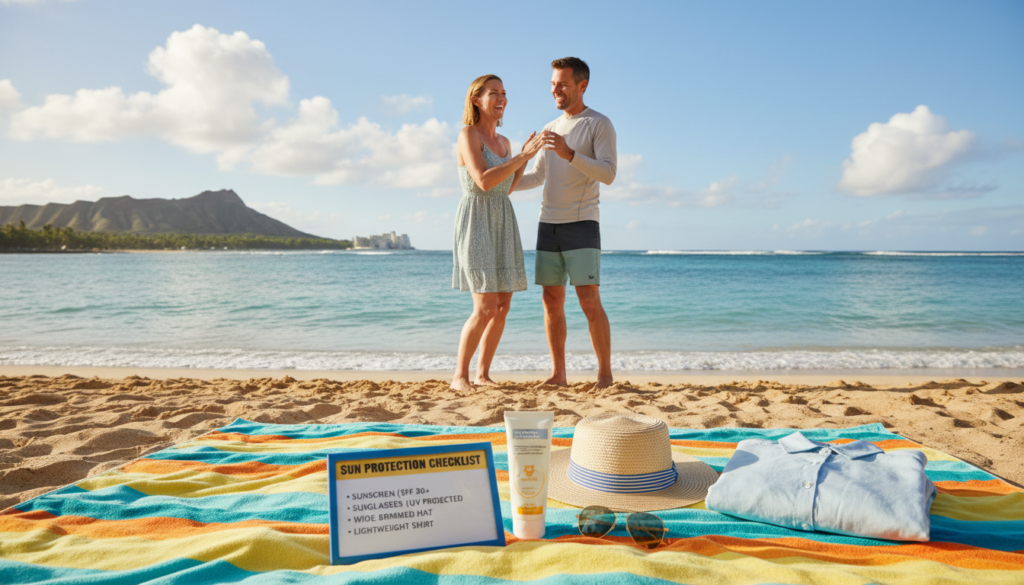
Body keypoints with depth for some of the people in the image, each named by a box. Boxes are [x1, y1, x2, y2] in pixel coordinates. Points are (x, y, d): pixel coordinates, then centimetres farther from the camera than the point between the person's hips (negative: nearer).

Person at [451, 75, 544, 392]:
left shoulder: (503, 142, 16)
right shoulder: (468, 134, -8)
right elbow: (484, 181, -19)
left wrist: (526, 157, 11)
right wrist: (522, 156, -18)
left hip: (502, 226, 8)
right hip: (476, 225, -8)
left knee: (503, 306, 4)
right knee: (486, 308, -14)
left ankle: (483, 373, 16)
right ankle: (460, 375, 1)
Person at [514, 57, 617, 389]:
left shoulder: (600, 124, -2)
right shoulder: (551, 129, 17)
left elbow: (608, 174, -16)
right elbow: (537, 176, 26)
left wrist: (569, 154, -28)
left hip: (582, 225, -6)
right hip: (548, 225, 6)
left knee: (589, 302, -12)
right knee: (552, 301, 4)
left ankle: (605, 375, -2)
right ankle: (558, 374, 11)